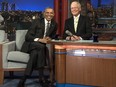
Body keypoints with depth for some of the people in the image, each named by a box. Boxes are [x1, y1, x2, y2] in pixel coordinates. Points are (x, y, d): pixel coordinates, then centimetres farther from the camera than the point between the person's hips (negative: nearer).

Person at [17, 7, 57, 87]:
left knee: (35, 53, -34)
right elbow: (27, 36, -8)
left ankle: (24, 79, -31)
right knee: (41, 46, -37)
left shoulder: (54, 24, 10)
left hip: (42, 46, 3)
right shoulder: (37, 21, -3)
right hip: (31, 45, -3)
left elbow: (53, 36, 18)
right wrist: (39, 39, -24)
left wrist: (49, 38, -7)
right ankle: (41, 77, -35)